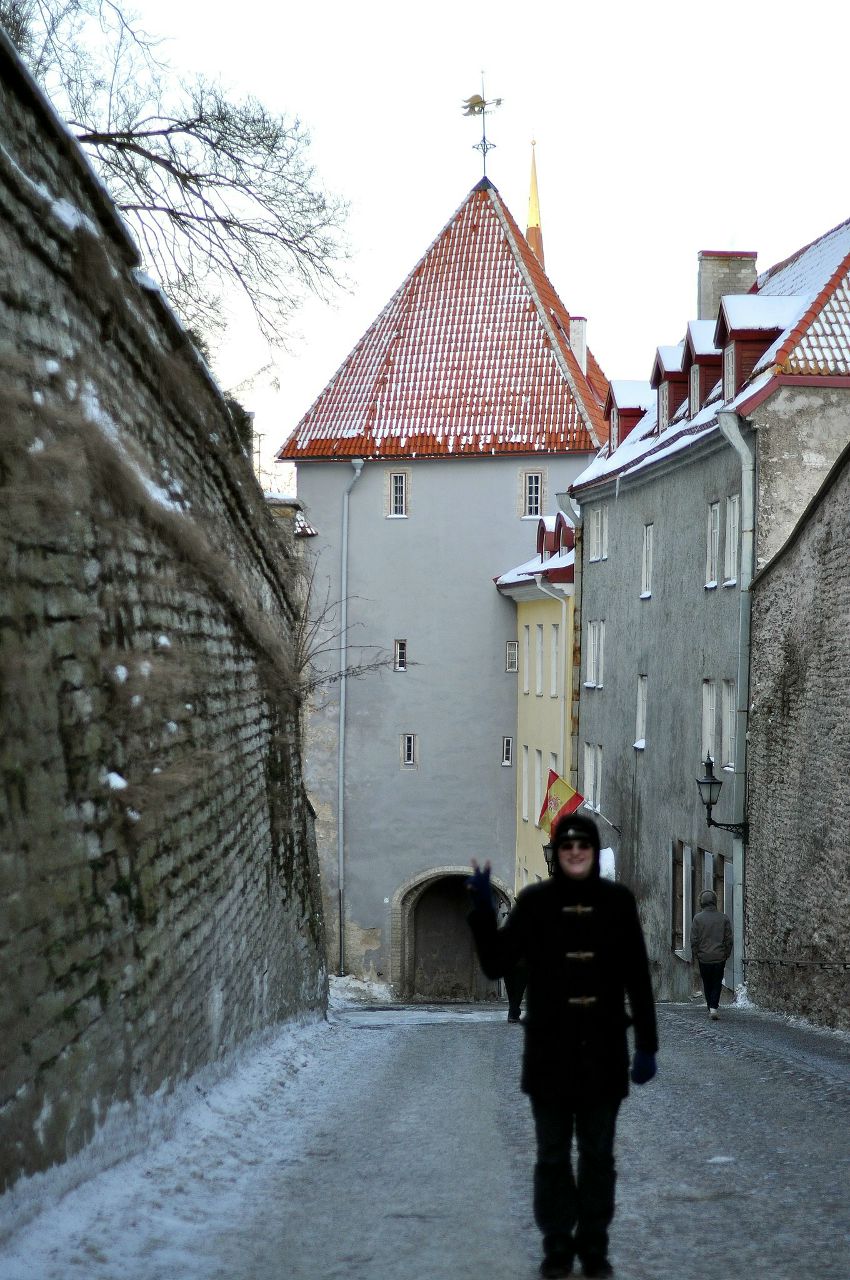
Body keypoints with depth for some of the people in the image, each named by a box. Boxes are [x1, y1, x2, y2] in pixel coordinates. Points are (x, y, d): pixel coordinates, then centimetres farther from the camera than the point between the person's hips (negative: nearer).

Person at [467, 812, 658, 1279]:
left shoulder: (617, 902, -1)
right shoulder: (534, 902, -2)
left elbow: (638, 978, 1)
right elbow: (496, 964, -5)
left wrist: (647, 1044, -1)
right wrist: (482, 909, -17)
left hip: (603, 1053, 0)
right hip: (549, 1053, 0)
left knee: (598, 1156, 8)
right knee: (552, 1156, 8)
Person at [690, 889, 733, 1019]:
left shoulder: (698, 918, -7)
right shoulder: (723, 918, -3)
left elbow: (694, 940, -5)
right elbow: (729, 939, 2)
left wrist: (695, 955, 6)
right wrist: (727, 954, 13)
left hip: (704, 958, -1)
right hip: (719, 957, 1)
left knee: (707, 984, 12)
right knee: (717, 983, 7)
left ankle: (711, 1007, 14)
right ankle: (714, 1008, -7)